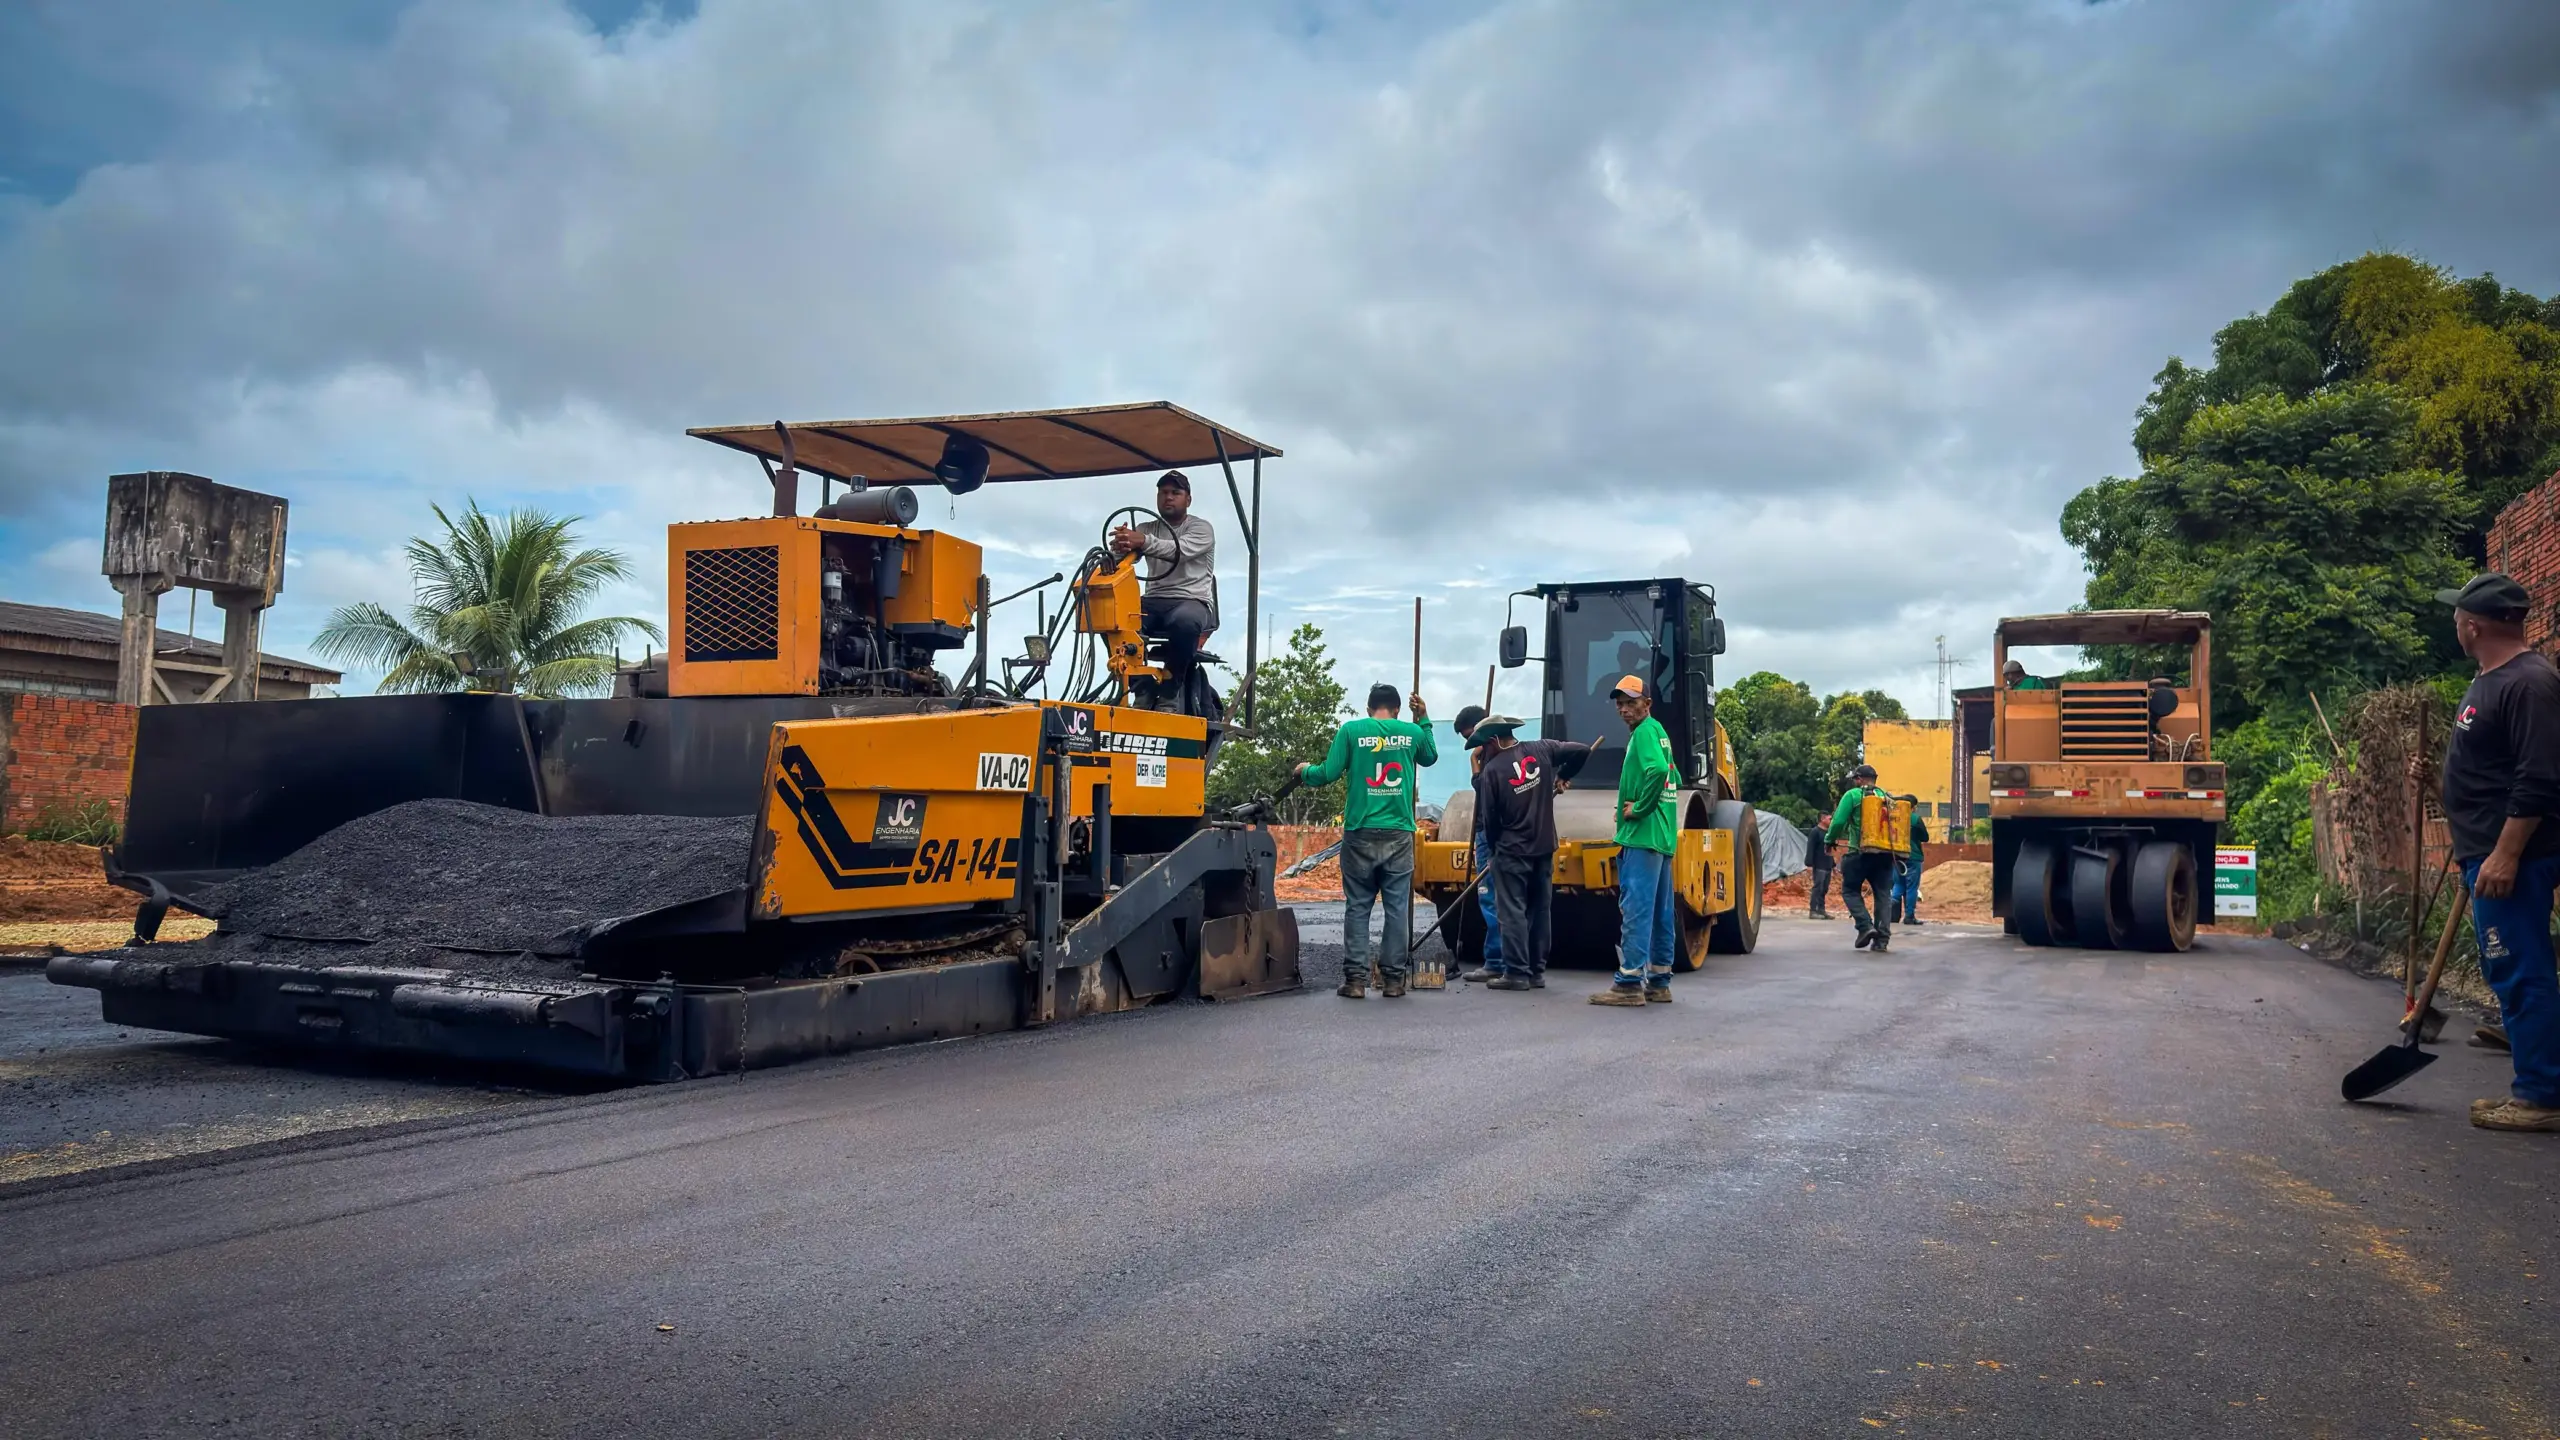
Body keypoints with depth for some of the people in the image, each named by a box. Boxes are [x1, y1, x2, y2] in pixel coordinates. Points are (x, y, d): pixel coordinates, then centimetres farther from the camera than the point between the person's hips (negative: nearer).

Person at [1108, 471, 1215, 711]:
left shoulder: (1201, 529, 3)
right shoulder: (1146, 529, 17)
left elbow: (1180, 550, -20)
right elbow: (1130, 551, -3)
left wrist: (1144, 542, -39)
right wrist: (1121, 547, -31)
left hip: (1192, 601, -4)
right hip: (1153, 601, 4)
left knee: (1184, 621, -41)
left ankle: (1170, 694, -27)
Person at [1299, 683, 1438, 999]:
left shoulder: (1351, 730, -2)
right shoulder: (1411, 732, 5)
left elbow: (1329, 773, -3)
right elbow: (1431, 757, 26)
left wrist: (1305, 772, 17)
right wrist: (1424, 720, 30)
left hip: (1361, 833, -1)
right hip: (1399, 834, 1)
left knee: (1357, 907, 5)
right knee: (1397, 907, 7)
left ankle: (1355, 978, 2)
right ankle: (1393, 978, 8)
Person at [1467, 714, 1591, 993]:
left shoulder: (1491, 771, -12)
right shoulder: (1540, 750, -1)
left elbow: (1489, 818, -6)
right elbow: (1582, 750, 1)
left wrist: (1496, 844, 12)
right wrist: (1563, 776, 16)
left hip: (1511, 851, -5)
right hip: (1544, 848, 5)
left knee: (1513, 912, -2)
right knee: (1541, 910, 11)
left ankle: (1516, 973, -4)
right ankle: (1537, 971, 15)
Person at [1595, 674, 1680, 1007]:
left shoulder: (1645, 731, -9)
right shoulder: (1659, 732, 20)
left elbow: (1657, 770, -27)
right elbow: (1673, 777, 29)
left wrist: (1639, 808, -17)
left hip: (1642, 837, -10)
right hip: (1662, 838, 10)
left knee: (1635, 909, -11)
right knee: (1660, 913, 10)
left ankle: (1630, 984, -12)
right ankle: (1659, 982, 15)